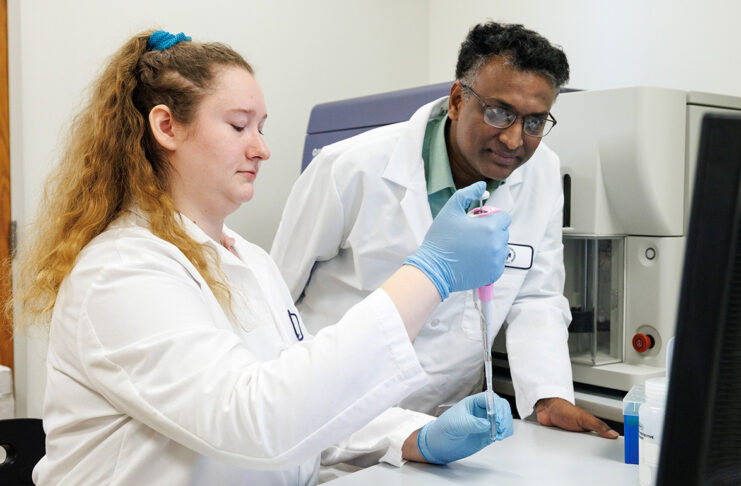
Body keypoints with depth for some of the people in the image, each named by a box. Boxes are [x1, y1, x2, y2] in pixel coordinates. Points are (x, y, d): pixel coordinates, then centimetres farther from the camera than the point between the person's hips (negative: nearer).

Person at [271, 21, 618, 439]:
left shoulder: (543, 174, -1)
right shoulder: (353, 168, -14)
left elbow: (535, 299, 5)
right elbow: (280, 284, -2)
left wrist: (552, 396, -10)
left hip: (448, 419, 4)